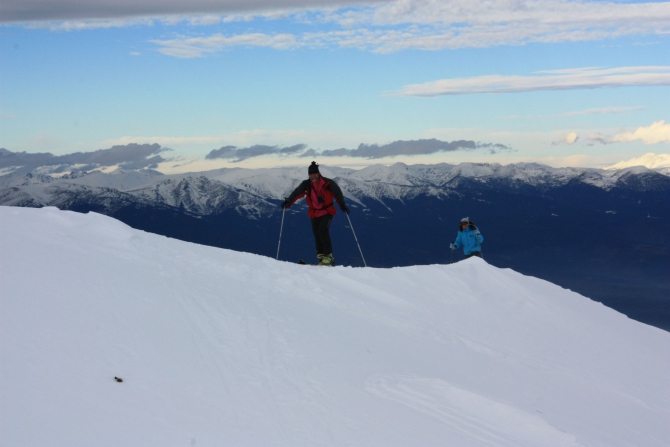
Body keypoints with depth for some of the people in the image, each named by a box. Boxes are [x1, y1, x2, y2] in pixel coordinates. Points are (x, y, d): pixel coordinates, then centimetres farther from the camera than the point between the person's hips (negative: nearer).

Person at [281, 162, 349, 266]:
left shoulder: (328, 183, -11)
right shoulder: (306, 185, -4)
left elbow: (338, 194, -6)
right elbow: (296, 193, -12)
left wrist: (343, 206, -15)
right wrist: (288, 202, -26)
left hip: (327, 211, -4)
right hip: (314, 213, 4)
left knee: (323, 230, -20)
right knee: (317, 234, 3)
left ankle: (328, 256, -17)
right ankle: (321, 257, 10)